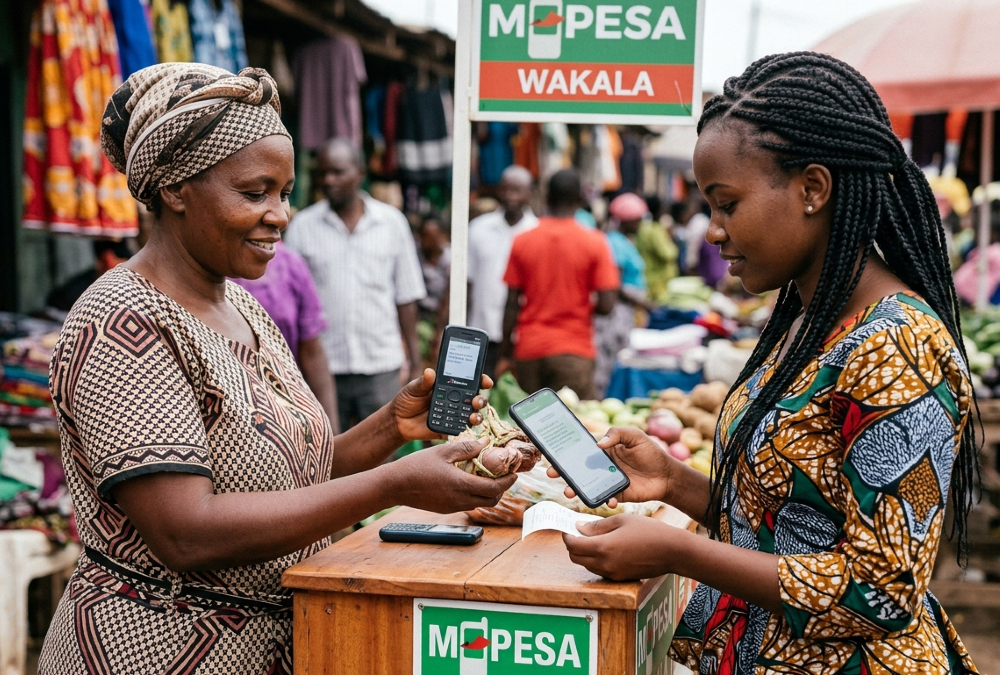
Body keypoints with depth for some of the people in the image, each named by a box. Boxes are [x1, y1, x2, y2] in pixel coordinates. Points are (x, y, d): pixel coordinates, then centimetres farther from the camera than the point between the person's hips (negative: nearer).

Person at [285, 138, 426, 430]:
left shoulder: (392, 222, 5)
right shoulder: (302, 226, 2)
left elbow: (406, 297, 8)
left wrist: (415, 362, 6)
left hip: (381, 365, 0)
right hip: (323, 367, 0)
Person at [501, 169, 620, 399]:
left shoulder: (522, 242, 1)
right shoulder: (594, 242, -5)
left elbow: (512, 305, 2)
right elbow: (606, 306, -9)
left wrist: (505, 355, 9)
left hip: (529, 351, 3)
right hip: (574, 353, -2)